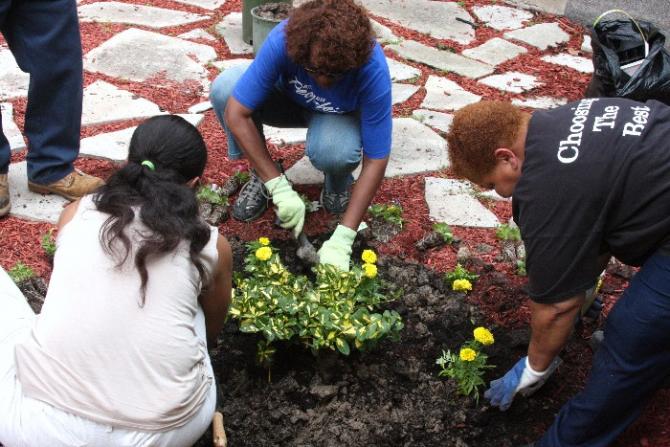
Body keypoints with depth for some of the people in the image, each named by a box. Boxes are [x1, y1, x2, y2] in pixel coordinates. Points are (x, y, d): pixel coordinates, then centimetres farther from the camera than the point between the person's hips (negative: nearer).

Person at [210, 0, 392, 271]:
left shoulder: (373, 70, -36)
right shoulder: (283, 39, -35)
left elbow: (376, 159, -32)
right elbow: (236, 114, -33)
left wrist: (342, 237, -37)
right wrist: (279, 187, -36)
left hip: (339, 117, -2)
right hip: (289, 101, 2)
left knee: (332, 151, -39)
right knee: (224, 88, -28)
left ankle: (338, 182, -1)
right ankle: (261, 177, -5)